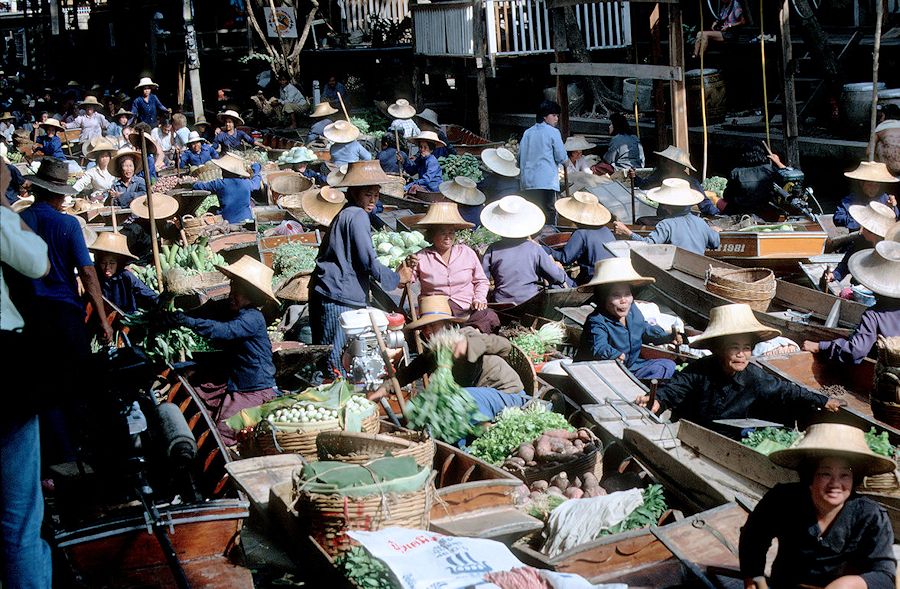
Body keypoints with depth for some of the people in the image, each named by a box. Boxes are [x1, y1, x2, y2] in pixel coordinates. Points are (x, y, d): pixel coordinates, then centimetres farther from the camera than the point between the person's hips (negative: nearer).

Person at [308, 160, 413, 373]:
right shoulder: (358, 216, -12)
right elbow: (368, 262, -15)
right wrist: (397, 278, 1)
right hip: (339, 299, -11)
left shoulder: (345, 214, 20)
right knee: (336, 363, -8)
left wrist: (393, 275, 20)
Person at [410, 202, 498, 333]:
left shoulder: (467, 253, 10)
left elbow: (481, 281, 20)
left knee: (490, 318, -28)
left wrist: (479, 299, 3)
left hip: (467, 309, 1)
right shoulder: (421, 257, 4)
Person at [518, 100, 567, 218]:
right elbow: (561, 158, -4)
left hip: (527, 182, 6)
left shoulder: (527, 132, 13)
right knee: (548, 213, -4)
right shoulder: (553, 132, -3)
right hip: (546, 181, -5)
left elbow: (520, 157, 15)